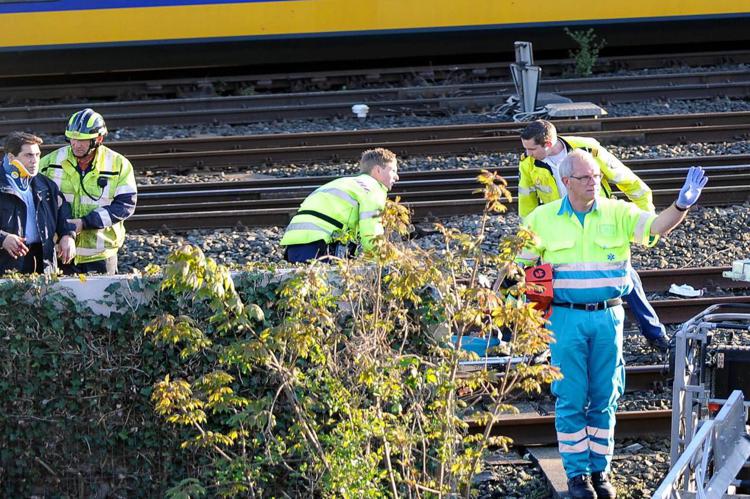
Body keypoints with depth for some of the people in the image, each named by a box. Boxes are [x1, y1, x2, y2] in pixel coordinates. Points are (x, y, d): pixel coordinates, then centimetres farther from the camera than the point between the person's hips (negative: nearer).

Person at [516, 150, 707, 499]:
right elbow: (521, 265, 8)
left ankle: (600, 470, 19)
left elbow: (656, 226, -13)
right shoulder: (542, 219, 1)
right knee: (571, 398, 1)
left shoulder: (617, 213, 2)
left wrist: (682, 205, -32)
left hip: (608, 316, 1)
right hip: (566, 318, -1)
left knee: (604, 398, 8)